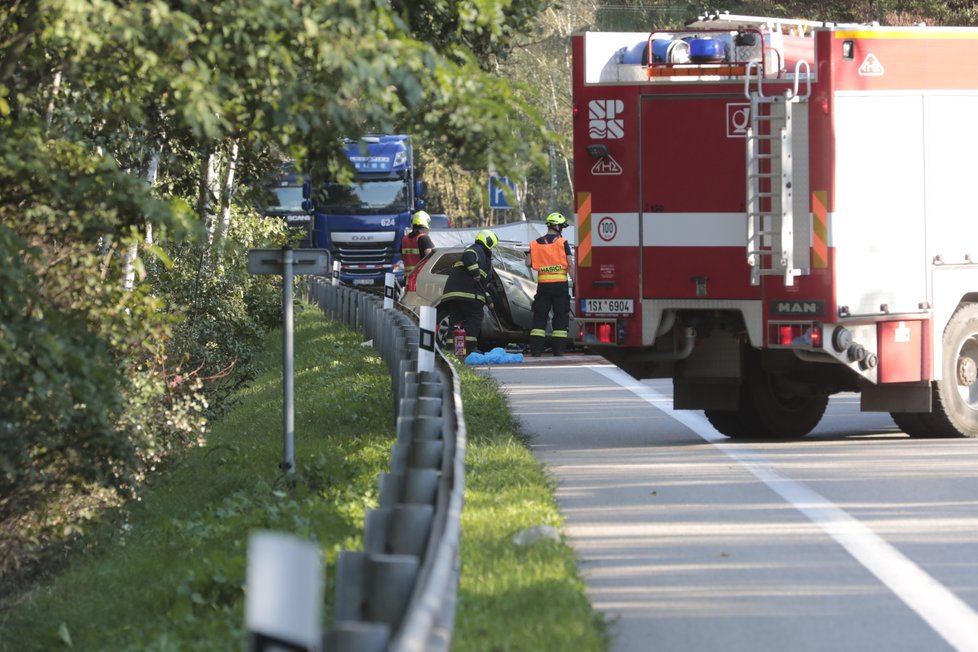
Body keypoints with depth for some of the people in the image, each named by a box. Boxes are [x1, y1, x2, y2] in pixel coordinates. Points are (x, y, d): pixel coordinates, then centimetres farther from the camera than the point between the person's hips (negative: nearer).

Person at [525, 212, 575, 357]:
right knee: (561, 317, 4)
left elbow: (528, 263, 0)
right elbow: (570, 264, -10)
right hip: (560, 284, -2)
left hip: (543, 284, 2)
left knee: (540, 316, 7)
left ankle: (536, 349, 0)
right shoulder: (562, 242, -4)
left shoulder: (536, 243, 5)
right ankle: (559, 349, 0)